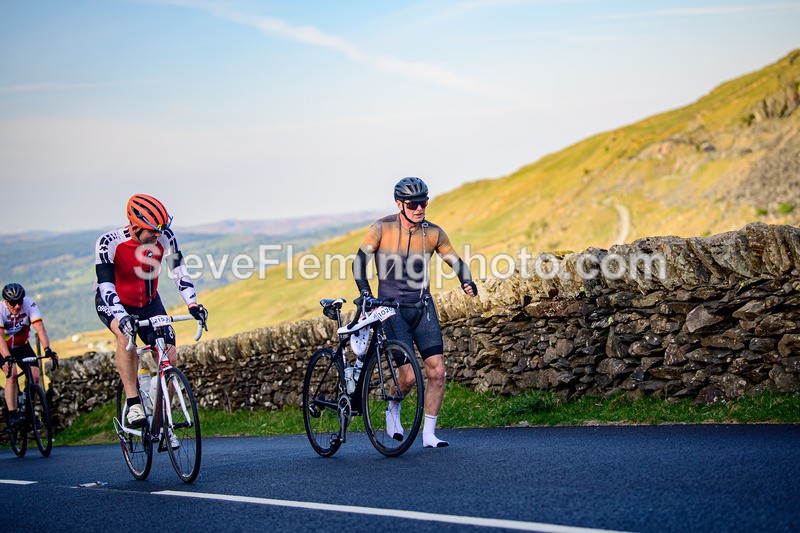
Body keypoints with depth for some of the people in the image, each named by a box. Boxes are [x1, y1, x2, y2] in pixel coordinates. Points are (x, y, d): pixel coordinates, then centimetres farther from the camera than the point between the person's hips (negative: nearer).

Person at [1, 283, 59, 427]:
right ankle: (12, 416, -22)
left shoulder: (29, 304, -22)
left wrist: (47, 350, -46)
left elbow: (40, 328, -31)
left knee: (35, 377, -14)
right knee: (12, 375, -26)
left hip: (23, 346, 3)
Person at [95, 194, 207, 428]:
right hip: (113, 303, -4)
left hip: (149, 303, 4)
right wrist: (122, 317, -50)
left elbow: (179, 271, -18)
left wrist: (193, 304, -33)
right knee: (125, 336, -36)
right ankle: (133, 404, -29)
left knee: (170, 358, -11)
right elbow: (106, 285, -35)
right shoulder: (108, 242, -30)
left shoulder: (165, 238, -20)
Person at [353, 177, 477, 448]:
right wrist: (365, 293, -21)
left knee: (437, 372, -7)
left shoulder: (433, 233, -1)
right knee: (409, 376, -11)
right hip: (392, 309, -3)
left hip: (422, 306, 3)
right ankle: (393, 411, 22)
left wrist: (468, 283, -15)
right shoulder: (382, 228, -9)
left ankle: (429, 434, 6)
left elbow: (456, 262, 6)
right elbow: (360, 261, -7)